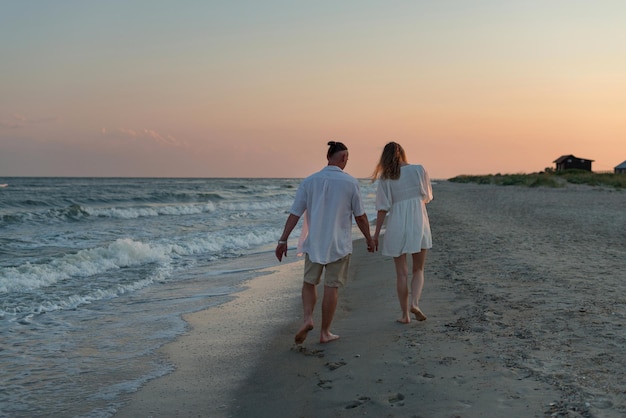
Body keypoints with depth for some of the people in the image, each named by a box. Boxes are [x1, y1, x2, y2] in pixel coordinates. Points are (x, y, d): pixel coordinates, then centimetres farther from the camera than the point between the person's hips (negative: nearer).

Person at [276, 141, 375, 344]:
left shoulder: (309, 181, -3)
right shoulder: (351, 183, -8)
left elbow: (294, 214, -4)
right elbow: (360, 216, -3)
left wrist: (283, 240, 0)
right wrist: (369, 239, 11)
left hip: (314, 243, 2)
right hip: (339, 244, -2)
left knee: (310, 282, 17)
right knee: (331, 287, 6)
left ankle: (307, 318, -3)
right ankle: (325, 332, 12)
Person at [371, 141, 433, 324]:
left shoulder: (386, 178, -1)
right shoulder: (418, 169, -1)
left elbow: (383, 208, -5)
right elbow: (427, 197, 6)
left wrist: (376, 234, -1)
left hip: (396, 225, 0)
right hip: (418, 223, 0)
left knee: (401, 272, 7)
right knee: (418, 270, 13)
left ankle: (405, 314, 10)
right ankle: (414, 303, -9)